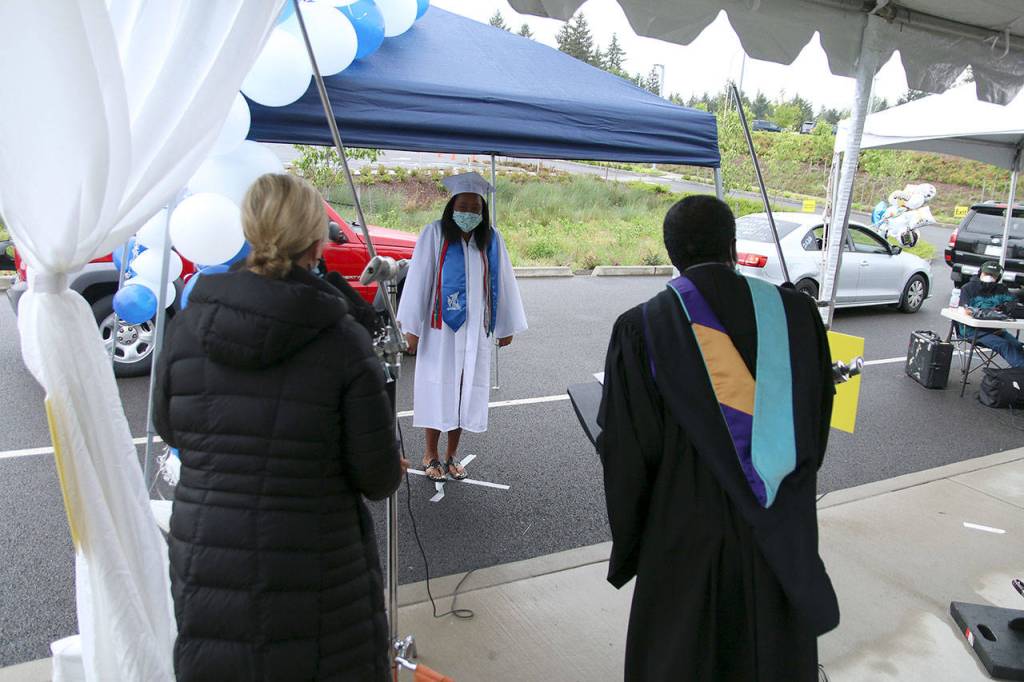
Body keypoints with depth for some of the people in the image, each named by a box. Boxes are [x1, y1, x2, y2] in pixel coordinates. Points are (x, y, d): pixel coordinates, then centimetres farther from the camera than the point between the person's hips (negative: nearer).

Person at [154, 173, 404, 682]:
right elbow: (378, 477, -13)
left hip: (206, 567, 3)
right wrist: (392, 471, 10)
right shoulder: (343, 342, -18)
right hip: (313, 578, -3)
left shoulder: (187, 326, -8)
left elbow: (170, 431, 8)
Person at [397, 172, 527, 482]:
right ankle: (431, 454, 23)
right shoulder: (435, 234, -9)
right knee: (438, 387, 6)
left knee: (466, 389, 10)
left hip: (475, 329, 3)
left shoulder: (491, 239, 0)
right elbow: (418, 281, -9)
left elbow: (503, 282, 5)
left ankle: (451, 454, 26)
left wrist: (506, 326, 7)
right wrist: (412, 328, -10)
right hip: (441, 328, -3)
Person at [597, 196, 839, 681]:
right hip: (786, 535, 3)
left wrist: (628, 549, 3)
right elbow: (818, 426, 4)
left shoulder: (641, 329, -16)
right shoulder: (797, 313, -7)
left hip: (687, 537, -2)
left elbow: (626, 454, -12)